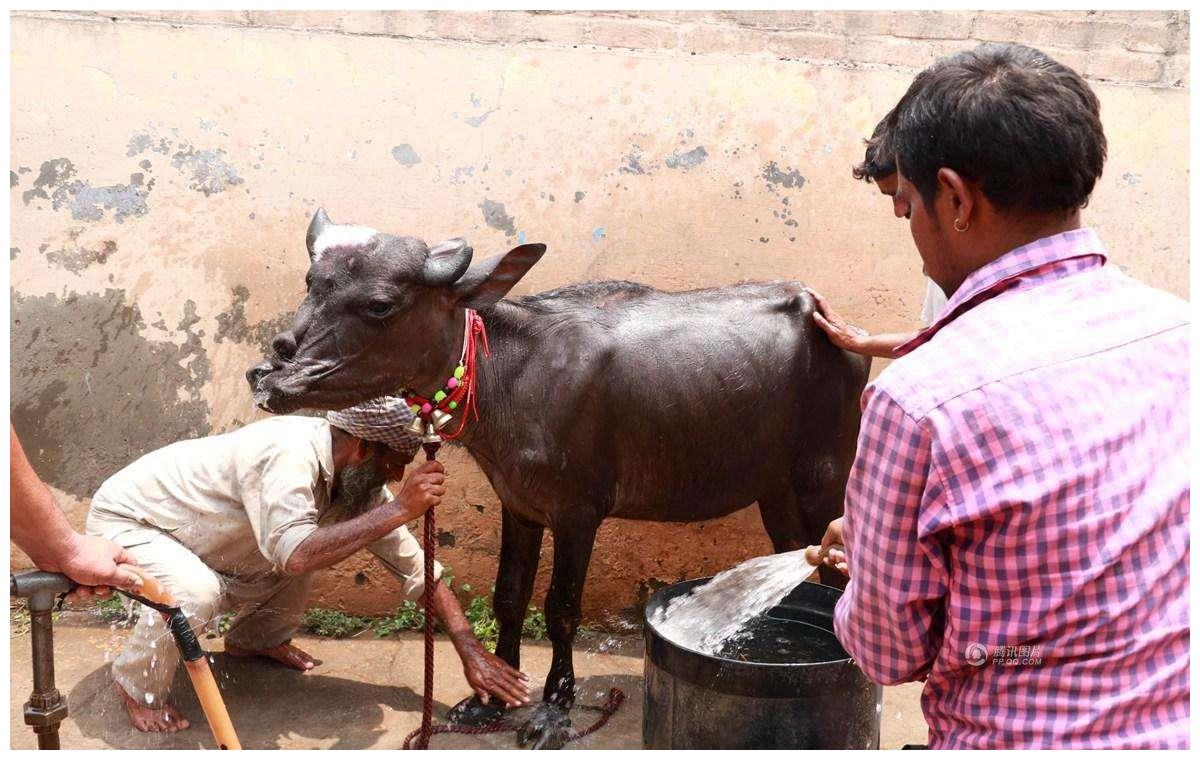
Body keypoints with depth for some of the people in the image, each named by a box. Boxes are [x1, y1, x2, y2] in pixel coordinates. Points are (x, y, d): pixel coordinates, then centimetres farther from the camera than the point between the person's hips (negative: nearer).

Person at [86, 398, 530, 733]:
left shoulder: (354, 476, -10)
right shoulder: (292, 452, -36)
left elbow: (415, 566, -7)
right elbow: (294, 555, -50)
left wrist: (472, 652, -13)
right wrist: (399, 509, -44)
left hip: (193, 536, 8)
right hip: (123, 519, -8)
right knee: (196, 592, -34)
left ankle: (254, 639, 23)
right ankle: (138, 685, -5)